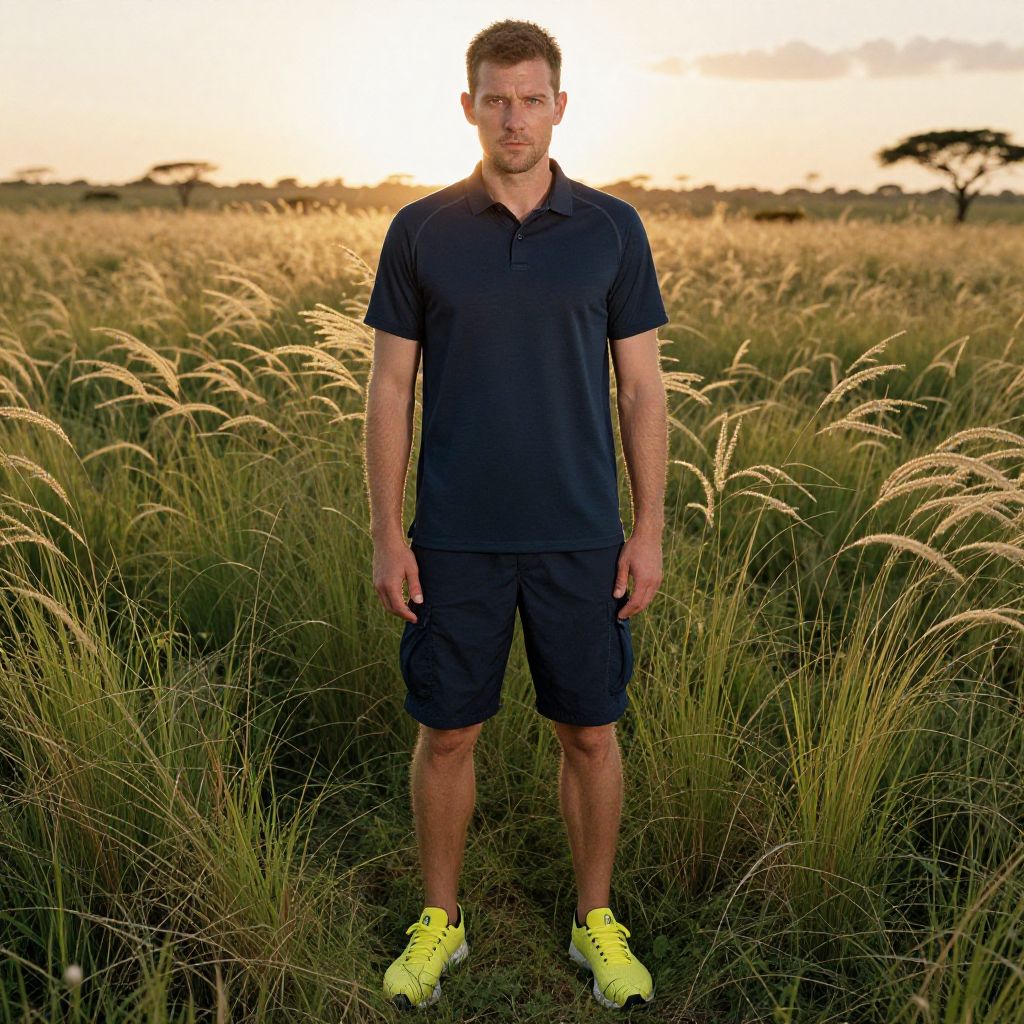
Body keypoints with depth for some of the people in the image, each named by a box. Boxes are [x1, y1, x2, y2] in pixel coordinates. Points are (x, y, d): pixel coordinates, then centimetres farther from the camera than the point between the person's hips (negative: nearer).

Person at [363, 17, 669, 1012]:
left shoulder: (612, 228, 2)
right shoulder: (420, 231, 2)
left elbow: (642, 387, 2)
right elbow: (390, 388, 2)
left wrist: (649, 530, -3)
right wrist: (386, 535, -3)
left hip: (580, 536, 0)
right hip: (455, 539, 0)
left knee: (590, 732, 10)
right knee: (446, 733, 9)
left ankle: (596, 921, 30)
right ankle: (439, 921, 30)